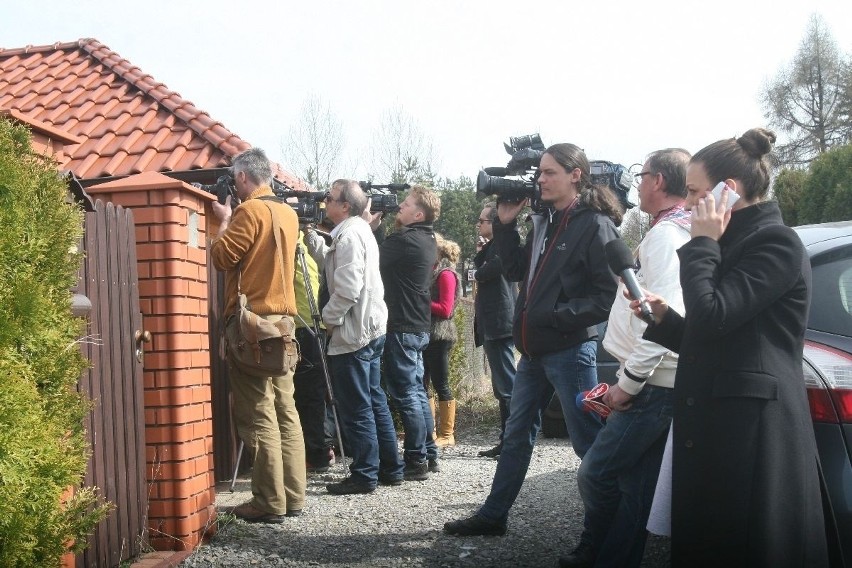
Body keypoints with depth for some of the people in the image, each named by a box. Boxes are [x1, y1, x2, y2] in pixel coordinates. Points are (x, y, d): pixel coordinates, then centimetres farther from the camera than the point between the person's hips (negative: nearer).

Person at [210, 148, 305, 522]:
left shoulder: (250, 211, -11)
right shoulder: (288, 214, 14)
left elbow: (221, 257, -13)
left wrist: (224, 221, 2)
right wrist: (233, 220, 16)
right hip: (283, 318, 8)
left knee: (258, 414, -5)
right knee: (285, 410, 10)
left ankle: (269, 503, -4)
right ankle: (293, 496, 13)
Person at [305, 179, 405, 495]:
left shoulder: (348, 235, -16)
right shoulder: (360, 229, 14)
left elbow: (347, 289, -24)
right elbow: (333, 261, 26)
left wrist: (329, 317, -10)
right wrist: (311, 237, 17)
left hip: (353, 334, -10)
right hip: (372, 329, 10)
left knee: (356, 408, -4)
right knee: (375, 401, 14)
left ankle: (365, 476, 2)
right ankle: (390, 468, 20)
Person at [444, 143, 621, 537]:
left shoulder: (595, 225, -12)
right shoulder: (545, 221, 13)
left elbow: (609, 296, -17)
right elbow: (516, 271, 16)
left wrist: (557, 317, -20)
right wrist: (505, 225, 7)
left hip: (569, 349, -9)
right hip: (534, 349, 9)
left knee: (588, 441, 1)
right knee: (517, 433, 16)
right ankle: (493, 515, 28)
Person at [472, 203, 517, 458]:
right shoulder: (492, 245, 19)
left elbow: (485, 272, -17)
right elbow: (481, 270, 21)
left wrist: (477, 273, 3)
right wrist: (480, 253, 9)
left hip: (498, 324, -11)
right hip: (493, 325, 11)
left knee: (506, 385, -9)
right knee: (503, 385, 12)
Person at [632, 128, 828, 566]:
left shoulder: (776, 243, -11)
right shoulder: (735, 244, 19)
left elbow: (711, 317, -21)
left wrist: (702, 243, -11)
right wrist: (663, 317, 6)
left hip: (753, 433, -10)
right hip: (714, 427, 10)